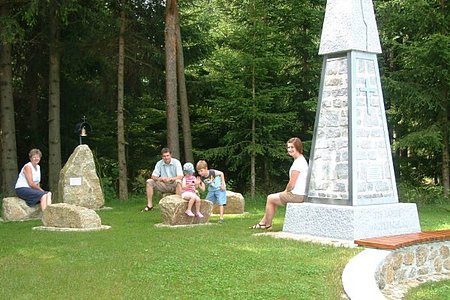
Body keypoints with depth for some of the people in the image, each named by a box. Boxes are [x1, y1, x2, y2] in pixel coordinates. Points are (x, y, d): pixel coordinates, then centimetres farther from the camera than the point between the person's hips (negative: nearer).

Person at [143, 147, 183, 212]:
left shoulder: (176, 162, -10)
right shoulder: (159, 163, 0)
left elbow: (180, 177, -18)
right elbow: (153, 176, -2)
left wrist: (170, 179, -34)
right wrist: (161, 178, -24)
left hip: (173, 185, -4)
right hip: (164, 185, 4)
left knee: (178, 181, -36)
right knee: (149, 182, -11)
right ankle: (150, 205, -11)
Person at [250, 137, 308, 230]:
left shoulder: (298, 162, -20)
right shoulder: (302, 160, 13)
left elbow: (291, 184, -21)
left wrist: (286, 191, -2)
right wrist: (286, 191, 12)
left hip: (296, 195, -10)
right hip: (300, 195, 10)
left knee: (270, 198, 8)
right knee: (272, 197, 23)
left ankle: (268, 225, 20)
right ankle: (262, 223, 28)